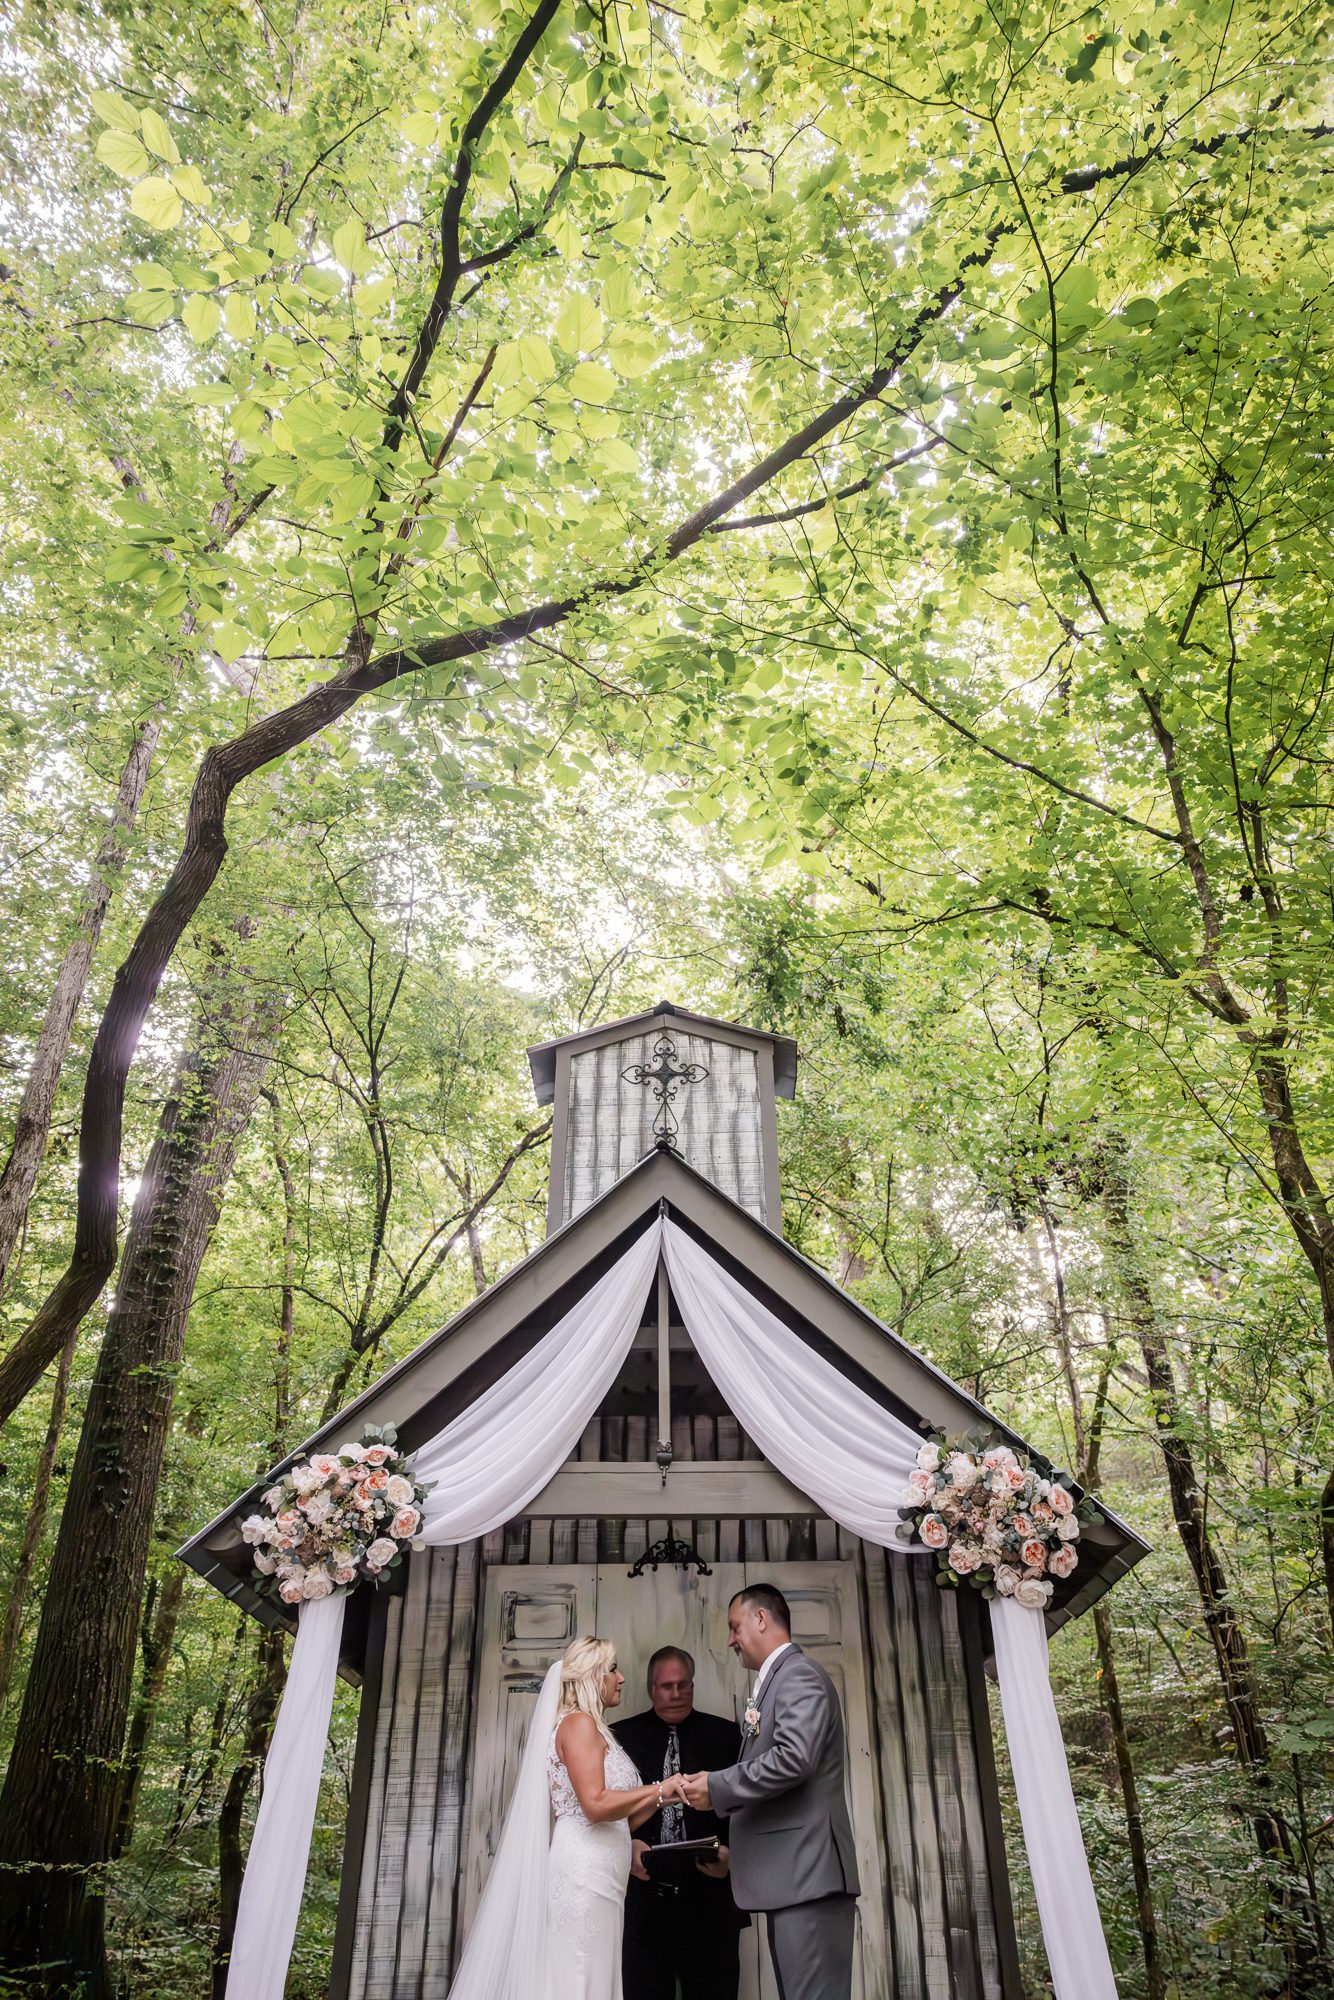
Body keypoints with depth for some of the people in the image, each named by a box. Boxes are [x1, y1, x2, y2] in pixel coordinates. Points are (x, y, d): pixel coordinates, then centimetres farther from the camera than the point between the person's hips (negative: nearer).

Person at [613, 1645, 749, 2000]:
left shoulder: (727, 1735, 5)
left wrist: (730, 1852, -11)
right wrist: (628, 1845, -13)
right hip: (642, 1898, 0)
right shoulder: (621, 1736, 4)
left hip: (709, 1898, 0)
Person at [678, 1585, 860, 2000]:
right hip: (789, 1873, 10)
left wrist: (716, 1786, -16)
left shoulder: (799, 1674, -10)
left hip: (806, 1871, -10)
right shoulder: (777, 1681, 20)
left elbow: (794, 1757, -24)